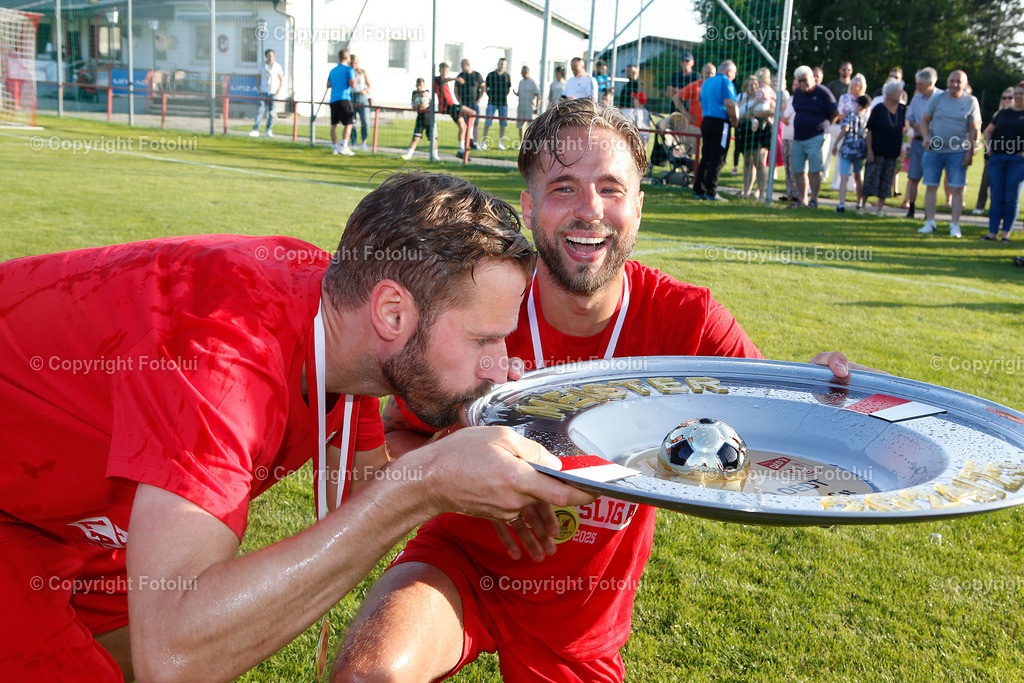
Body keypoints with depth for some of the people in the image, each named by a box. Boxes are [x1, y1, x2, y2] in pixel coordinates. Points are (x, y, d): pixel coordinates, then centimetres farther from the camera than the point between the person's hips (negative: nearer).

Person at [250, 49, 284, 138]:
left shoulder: (277, 66, 2)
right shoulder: (262, 66, 7)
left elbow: (281, 80, 4)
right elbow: (258, 78, 14)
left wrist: (278, 91, -6)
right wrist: (259, 90, 4)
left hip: (273, 93, -1)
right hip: (264, 92, 1)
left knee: (271, 112, 0)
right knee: (260, 110, -7)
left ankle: (269, 131, 7)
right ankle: (255, 130, -10)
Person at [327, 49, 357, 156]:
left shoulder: (333, 71, 17)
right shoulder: (349, 69, -3)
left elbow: (328, 85, 24)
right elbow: (352, 84, -13)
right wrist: (356, 78, 8)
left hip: (333, 100, 7)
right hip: (344, 99, -7)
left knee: (334, 124, 10)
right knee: (348, 124, -4)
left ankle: (335, 147, 11)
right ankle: (344, 147, -15)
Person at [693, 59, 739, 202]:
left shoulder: (706, 82, 19)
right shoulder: (725, 82, -7)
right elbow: (729, 104, -19)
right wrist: (734, 121, -8)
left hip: (706, 121, 8)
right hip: (720, 123, -8)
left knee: (705, 158, 12)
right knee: (717, 159, -5)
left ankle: (699, 190, 11)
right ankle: (711, 192, -6)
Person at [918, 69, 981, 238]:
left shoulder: (971, 102, 2)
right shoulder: (937, 99, 5)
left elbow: (974, 129, 2)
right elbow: (924, 121, 9)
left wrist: (970, 152, -5)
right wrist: (926, 138, -8)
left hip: (958, 152, -1)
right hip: (934, 150, 1)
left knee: (957, 189, -3)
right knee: (931, 186, 2)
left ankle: (955, 225, 2)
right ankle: (930, 222, 11)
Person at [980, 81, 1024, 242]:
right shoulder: (1003, 113, 14)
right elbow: (988, 131, 24)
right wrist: (988, 147, 10)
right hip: (997, 159, 3)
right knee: (996, 197, 1)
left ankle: (1006, 232, 4)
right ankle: (993, 232, 2)